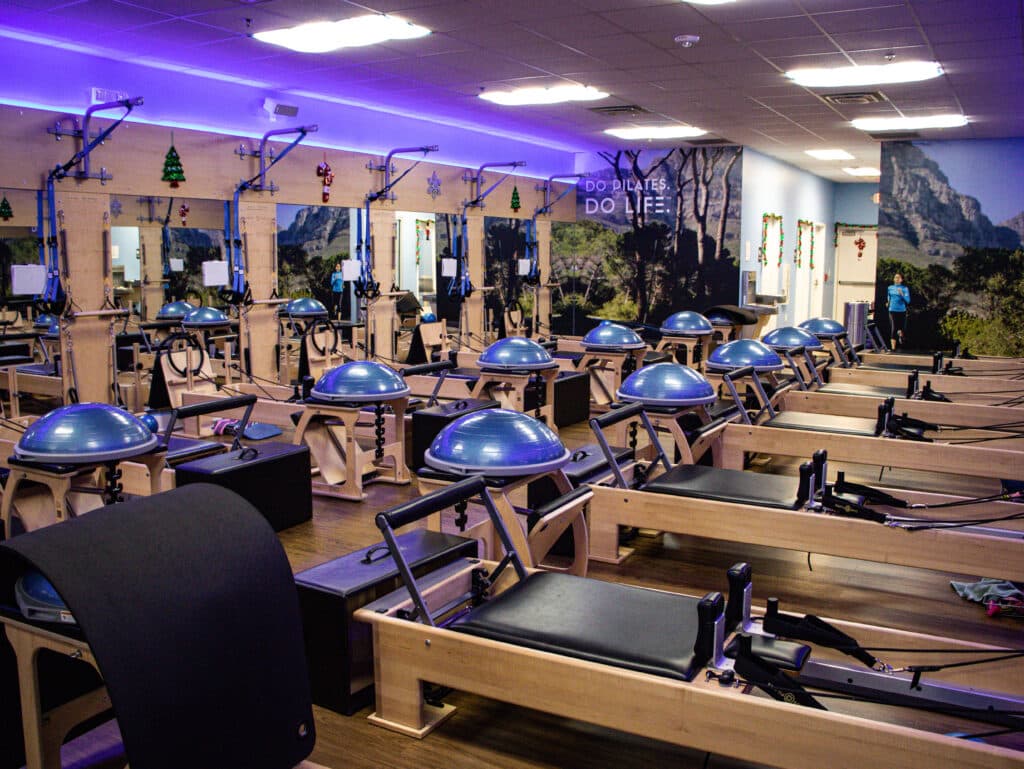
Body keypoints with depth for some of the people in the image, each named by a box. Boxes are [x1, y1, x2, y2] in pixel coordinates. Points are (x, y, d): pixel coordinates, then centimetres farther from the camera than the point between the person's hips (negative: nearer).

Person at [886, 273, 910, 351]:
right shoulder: (890, 288, 8)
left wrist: (902, 294, -23)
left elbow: (908, 300, -9)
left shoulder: (905, 288, -2)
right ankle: (893, 348, -10)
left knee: (903, 328, 8)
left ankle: (900, 333, 47)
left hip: (902, 311, -1)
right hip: (892, 310, 1)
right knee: (893, 329, -10)